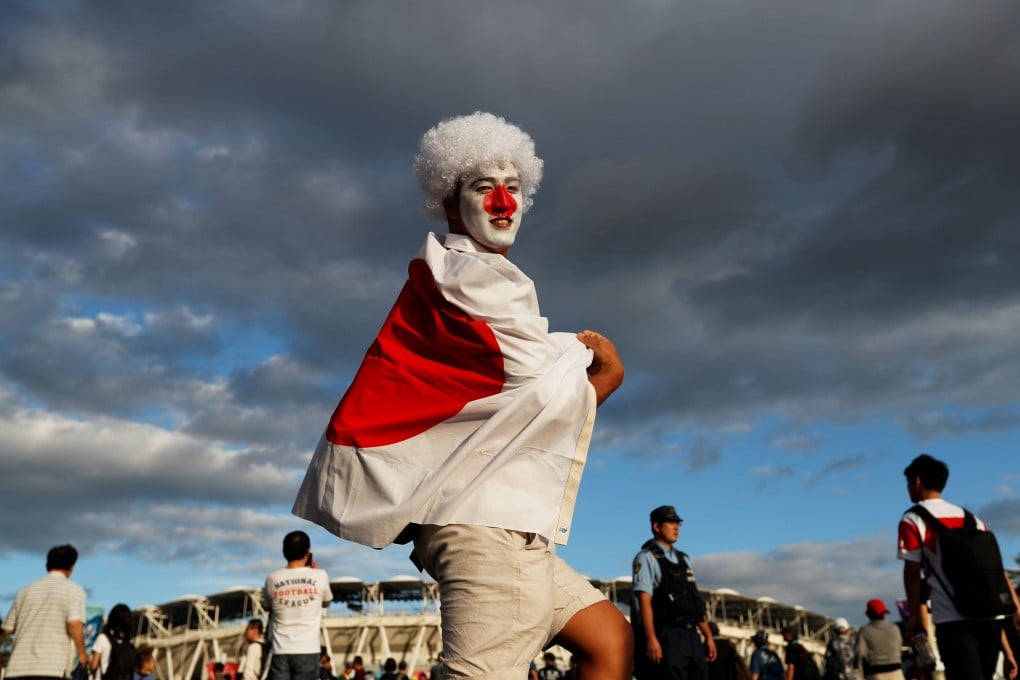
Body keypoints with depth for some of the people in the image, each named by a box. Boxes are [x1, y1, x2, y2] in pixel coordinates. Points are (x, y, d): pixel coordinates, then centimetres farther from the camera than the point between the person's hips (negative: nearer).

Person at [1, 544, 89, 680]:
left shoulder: (27, 590, 16)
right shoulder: (74, 590, 2)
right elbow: (74, 624, -14)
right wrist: (82, 652, 0)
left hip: (16, 668, 5)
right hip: (49, 669, -5)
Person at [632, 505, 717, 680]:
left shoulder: (683, 559, 21)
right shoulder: (647, 557, -2)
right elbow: (644, 600, -12)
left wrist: (708, 636, 14)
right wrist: (651, 638, -21)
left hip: (691, 635, 8)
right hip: (666, 636, -7)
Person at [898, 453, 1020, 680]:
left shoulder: (913, 520, 0)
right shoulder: (969, 517, 19)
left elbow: (912, 571, -4)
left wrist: (914, 614, 4)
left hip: (953, 619, -6)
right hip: (989, 615, 6)